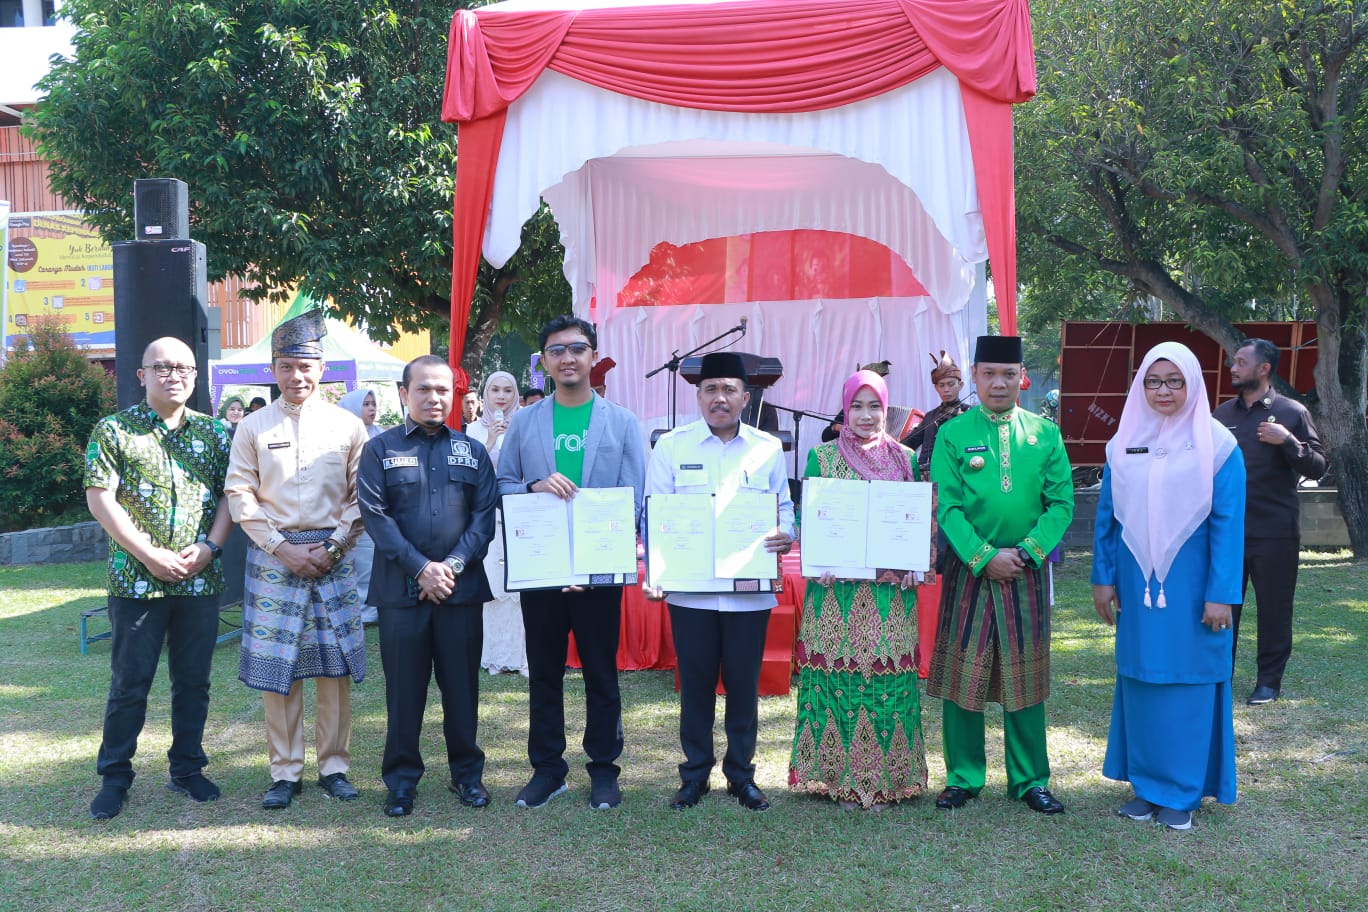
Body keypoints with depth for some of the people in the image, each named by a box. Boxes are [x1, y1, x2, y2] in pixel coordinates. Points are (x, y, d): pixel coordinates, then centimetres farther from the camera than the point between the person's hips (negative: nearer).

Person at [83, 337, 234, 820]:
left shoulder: (213, 432, 8)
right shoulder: (113, 431, -2)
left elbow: (229, 495, 6)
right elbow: (99, 499, -8)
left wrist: (209, 547, -10)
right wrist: (150, 555, -14)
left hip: (201, 578, 3)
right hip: (137, 578, -3)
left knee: (193, 680, 10)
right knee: (129, 682, 4)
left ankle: (187, 768, 24)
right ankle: (114, 777, 17)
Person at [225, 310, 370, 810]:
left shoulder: (348, 426, 4)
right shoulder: (253, 427, 4)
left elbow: (361, 497, 5)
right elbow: (240, 497, 2)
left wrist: (333, 546, -6)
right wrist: (281, 548, -7)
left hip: (333, 555, 0)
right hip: (272, 556, 0)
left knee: (335, 664, 3)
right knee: (274, 667, 2)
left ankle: (334, 765, 16)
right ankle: (285, 772, 13)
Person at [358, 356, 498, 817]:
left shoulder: (473, 451, 9)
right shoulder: (380, 449, 3)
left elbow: (486, 514, 2)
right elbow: (375, 514, -6)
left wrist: (454, 565, -11)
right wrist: (421, 568, -14)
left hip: (462, 588, 2)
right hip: (400, 589, -1)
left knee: (462, 685, 8)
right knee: (404, 688, 5)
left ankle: (467, 772, 21)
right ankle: (401, 778, 18)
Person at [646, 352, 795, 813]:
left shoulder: (768, 449, 5)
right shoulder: (672, 446, 2)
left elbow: (784, 508, 10)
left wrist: (785, 536, -13)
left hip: (750, 589, 1)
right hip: (690, 588, -1)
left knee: (744, 683, 7)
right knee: (695, 683, 7)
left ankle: (741, 774, 23)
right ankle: (694, 774, 22)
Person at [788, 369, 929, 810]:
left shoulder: (905, 459, 10)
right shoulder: (822, 456, 6)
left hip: (890, 595, 1)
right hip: (836, 591, -1)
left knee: (888, 679, 0)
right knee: (838, 679, -1)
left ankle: (885, 778, 13)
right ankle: (839, 777, 12)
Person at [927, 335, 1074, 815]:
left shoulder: (1045, 433, 4)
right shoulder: (953, 434, -1)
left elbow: (1061, 503, 1)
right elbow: (947, 507, -5)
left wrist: (1026, 551, -11)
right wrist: (984, 557, -15)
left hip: (1026, 573, 1)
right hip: (968, 572, -1)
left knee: (1025, 677, 9)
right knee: (963, 675, 4)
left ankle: (1030, 780, 21)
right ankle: (963, 777, 17)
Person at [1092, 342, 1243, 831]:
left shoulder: (1216, 445, -5)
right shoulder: (1124, 443, 5)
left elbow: (1228, 523, -7)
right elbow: (1106, 516, 9)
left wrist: (1220, 594, -11)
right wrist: (1103, 579, 6)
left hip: (1190, 587, -3)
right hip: (1137, 585, 3)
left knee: (1188, 682, 4)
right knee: (1139, 680, 8)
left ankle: (1183, 791, 16)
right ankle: (1146, 784, 20)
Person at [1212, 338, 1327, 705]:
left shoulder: (1291, 412, -2)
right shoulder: (1223, 413, 10)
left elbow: (1317, 468, -5)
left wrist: (1288, 441, -19)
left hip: (1275, 532, -4)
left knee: (1274, 608, 4)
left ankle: (1269, 681, 15)